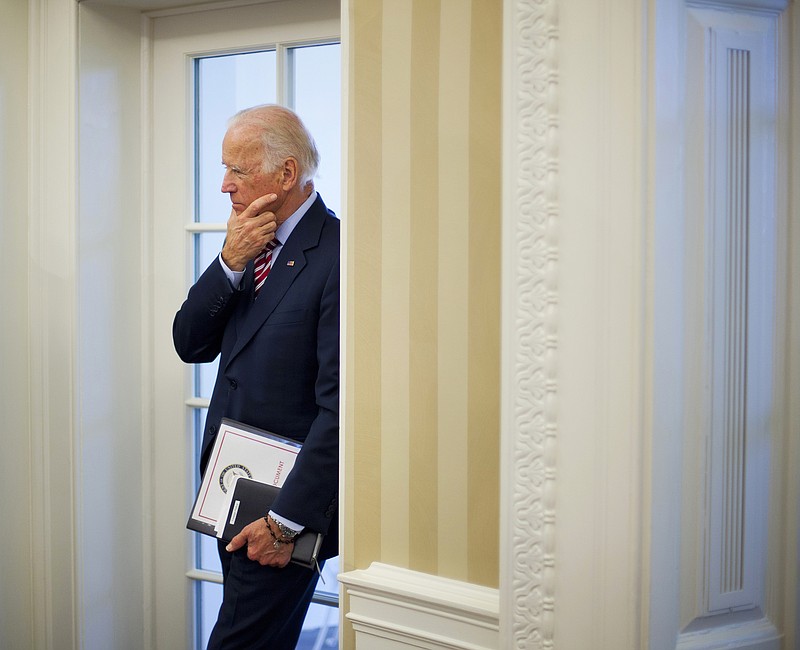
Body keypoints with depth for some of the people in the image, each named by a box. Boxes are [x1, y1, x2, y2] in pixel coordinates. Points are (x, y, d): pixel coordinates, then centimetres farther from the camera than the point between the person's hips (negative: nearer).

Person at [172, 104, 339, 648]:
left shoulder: (339, 254, -18)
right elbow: (190, 345, 6)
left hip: (288, 502, -8)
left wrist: (287, 520, -19)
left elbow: (340, 406, -21)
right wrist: (230, 262, -9)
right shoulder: (250, 246, 9)